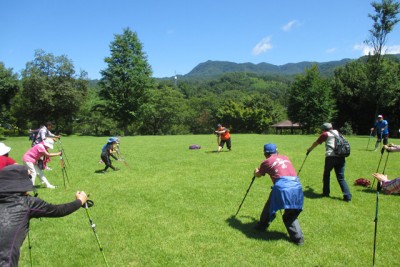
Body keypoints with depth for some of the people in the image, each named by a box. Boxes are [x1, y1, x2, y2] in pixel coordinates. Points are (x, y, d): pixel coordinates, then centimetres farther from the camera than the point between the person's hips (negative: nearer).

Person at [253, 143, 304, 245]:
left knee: (270, 208, 21)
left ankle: (261, 227, 36)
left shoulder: (266, 162, 13)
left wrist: (256, 171, 55)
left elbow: (258, 175, 32)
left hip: (282, 187, -4)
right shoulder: (286, 158, 25)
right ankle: (298, 237, 8)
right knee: (290, 215, 19)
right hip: (297, 187, 4)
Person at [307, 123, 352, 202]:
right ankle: (347, 196, -5)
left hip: (331, 156, -3)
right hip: (341, 157, 4)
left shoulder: (325, 134, 9)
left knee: (326, 174, 17)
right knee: (341, 177, 6)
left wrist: (310, 149, 36)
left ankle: (326, 192, 23)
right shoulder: (337, 132, 21)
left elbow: (316, 143, 20)